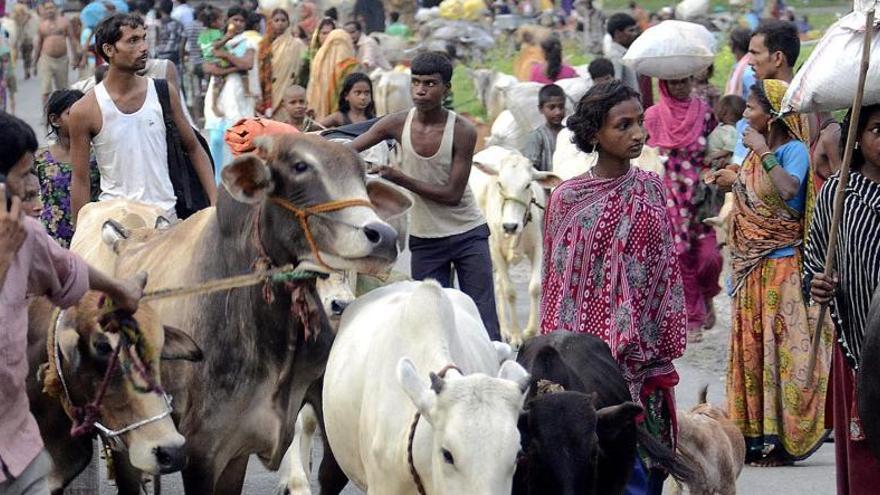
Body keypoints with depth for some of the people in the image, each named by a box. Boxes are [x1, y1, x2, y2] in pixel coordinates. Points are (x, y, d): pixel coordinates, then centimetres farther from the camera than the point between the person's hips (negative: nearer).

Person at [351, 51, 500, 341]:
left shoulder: (462, 131, -15)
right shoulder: (397, 124, -6)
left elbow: (452, 194, -16)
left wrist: (401, 179, -22)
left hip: (468, 234, -2)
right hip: (425, 239, 3)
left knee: (484, 324, -2)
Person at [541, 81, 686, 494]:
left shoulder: (650, 190, 7)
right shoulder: (568, 199, -3)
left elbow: (666, 273, 11)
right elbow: (555, 281, 2)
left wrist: (667, 346, 8)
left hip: (643, 352, 3)